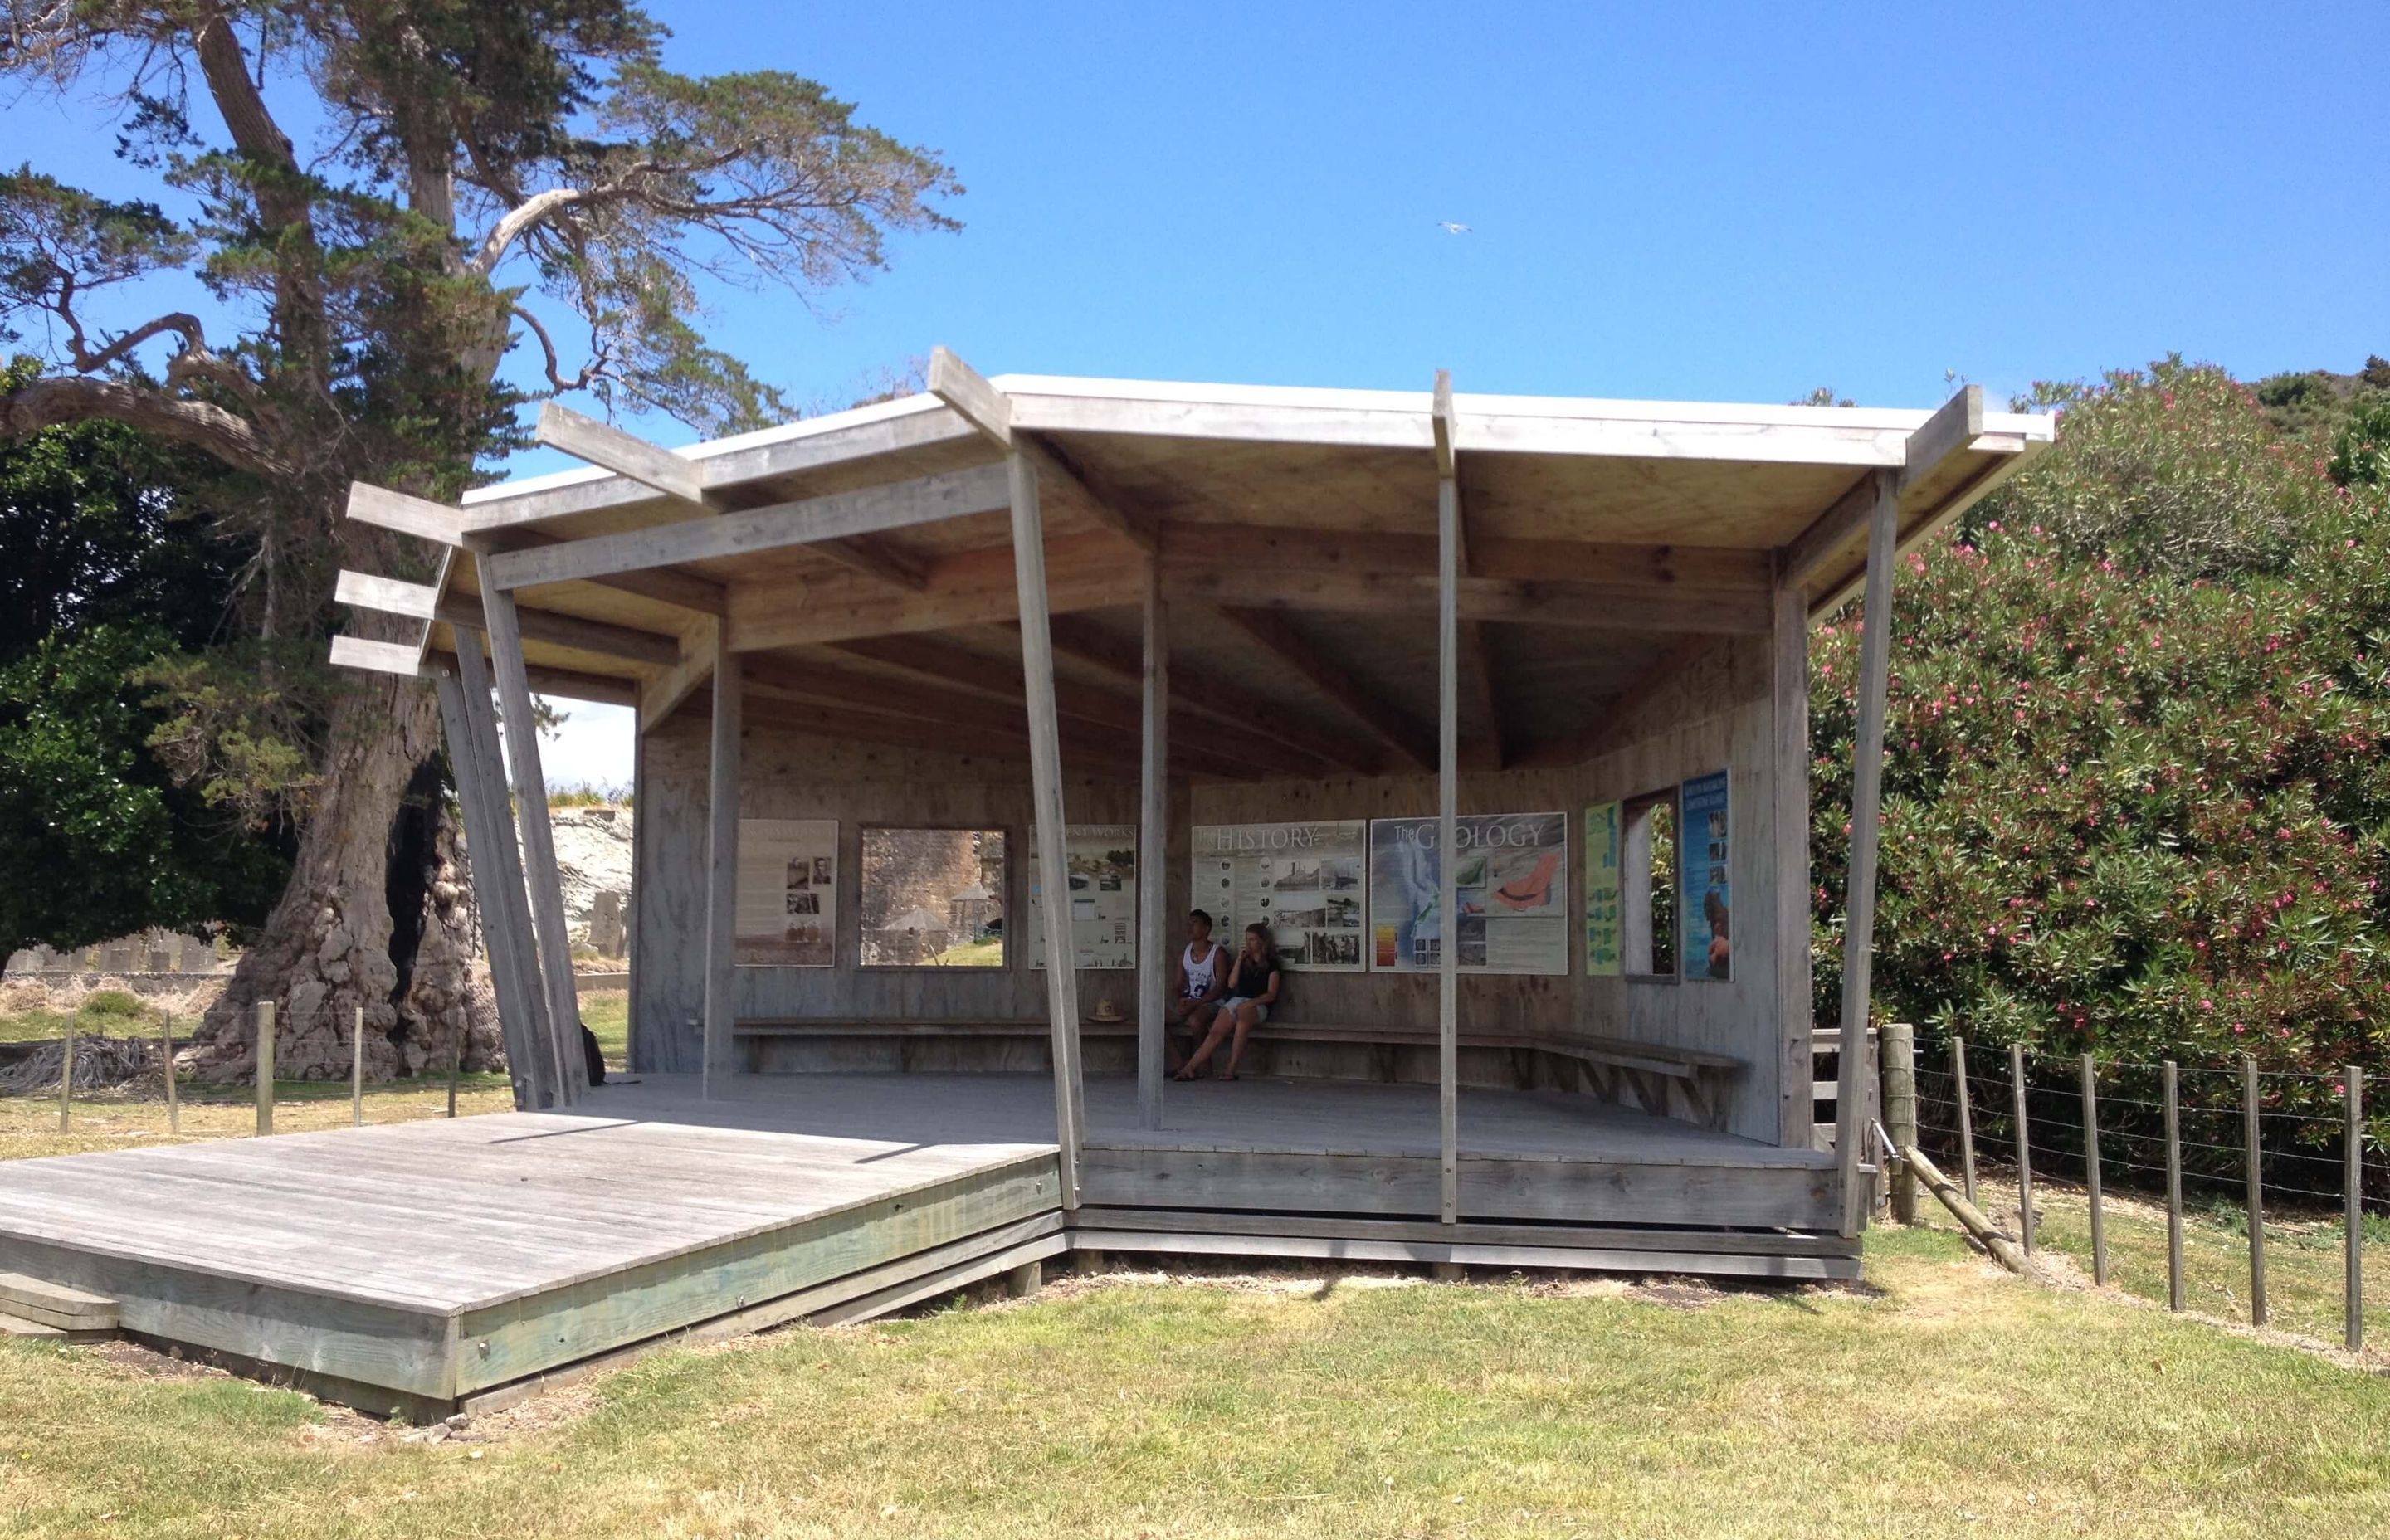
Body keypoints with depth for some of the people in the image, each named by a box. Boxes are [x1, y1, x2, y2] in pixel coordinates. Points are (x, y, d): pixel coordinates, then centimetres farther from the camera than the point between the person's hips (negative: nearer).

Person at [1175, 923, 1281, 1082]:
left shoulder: (1271, 964, 8)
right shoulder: (1244, 961, 24)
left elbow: (1271, 994, -2)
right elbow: (1231, 983, 12)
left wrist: (1250, 1003, -17)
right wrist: (1239, 960, 4)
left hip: (1257, 1005, -4)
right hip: (1235, 1001, 4)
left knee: (1243, 1019, -41)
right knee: (1216, 1032, -23)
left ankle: (1231, 1069, -40)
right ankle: (1190, 1068, -35)